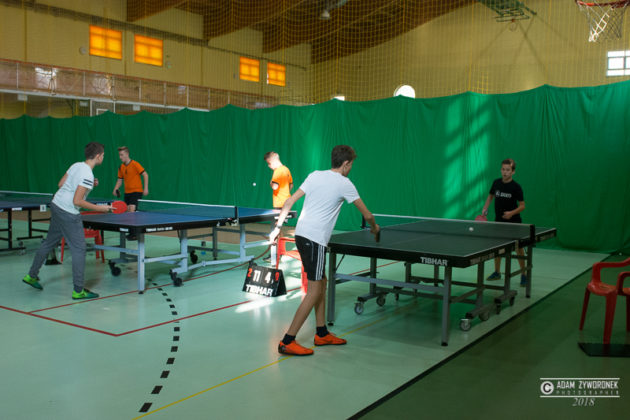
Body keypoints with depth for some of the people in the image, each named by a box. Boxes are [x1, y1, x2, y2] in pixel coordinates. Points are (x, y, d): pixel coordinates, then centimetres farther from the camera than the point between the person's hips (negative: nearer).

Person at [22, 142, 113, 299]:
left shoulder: (77, 165, 5)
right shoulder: (87, 175, -20)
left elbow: (61, 184, 14)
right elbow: (77, 201, -23)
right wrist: (99, 208, -17)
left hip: (56, 205, 9)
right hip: (68, 213, -9)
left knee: (49, 242, 23)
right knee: (79, 248, -4)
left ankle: (31, 276, 37)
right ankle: (78, 290, -2)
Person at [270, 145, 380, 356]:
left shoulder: (315, 175, 12)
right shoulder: (344, 184, -4)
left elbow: (289, 202, 8)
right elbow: (366, 214, 4)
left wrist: (278, 226, 13)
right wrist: (374, 227, 25)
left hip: (301, 234, 8)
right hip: (315, 239, -8)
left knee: (321, 283, 18)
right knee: (314, 291, -3)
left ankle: (322, 334, 27)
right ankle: (287, 342, -4)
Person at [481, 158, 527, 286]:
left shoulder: (516, 187, -13)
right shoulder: (496, 182, -1)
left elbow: (522, 205, -9)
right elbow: (491, 195, 16)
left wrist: (512, 213, -26)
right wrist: (485, 208, 3)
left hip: (513, 222, -4)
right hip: (498, 220, 4)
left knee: (518, 248, -2)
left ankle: (523, 275, 9)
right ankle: (497, 272, 27)